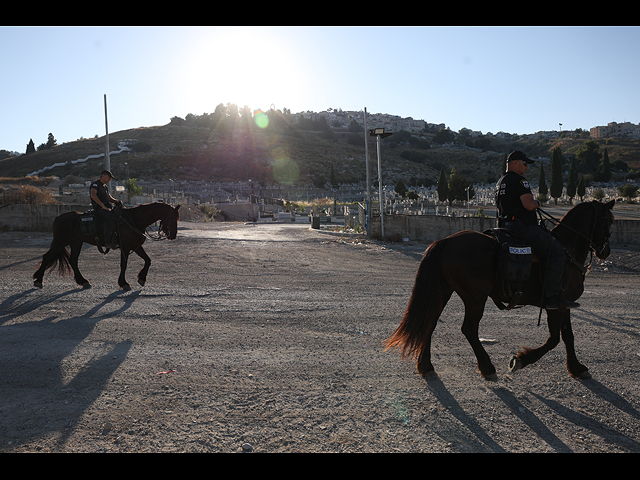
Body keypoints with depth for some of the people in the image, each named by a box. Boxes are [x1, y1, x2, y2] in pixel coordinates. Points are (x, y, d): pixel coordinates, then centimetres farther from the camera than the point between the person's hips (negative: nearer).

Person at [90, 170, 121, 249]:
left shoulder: (105, 186, 24)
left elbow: (109, 198, 25)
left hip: (107, 207, 9)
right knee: (111, 217, -33)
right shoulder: (95, 184, -3)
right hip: (99, 208, -9)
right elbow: (93, 195, -20)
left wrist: (116, 201, 2)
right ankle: (108, 242, -34)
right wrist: (103, 206, -24)